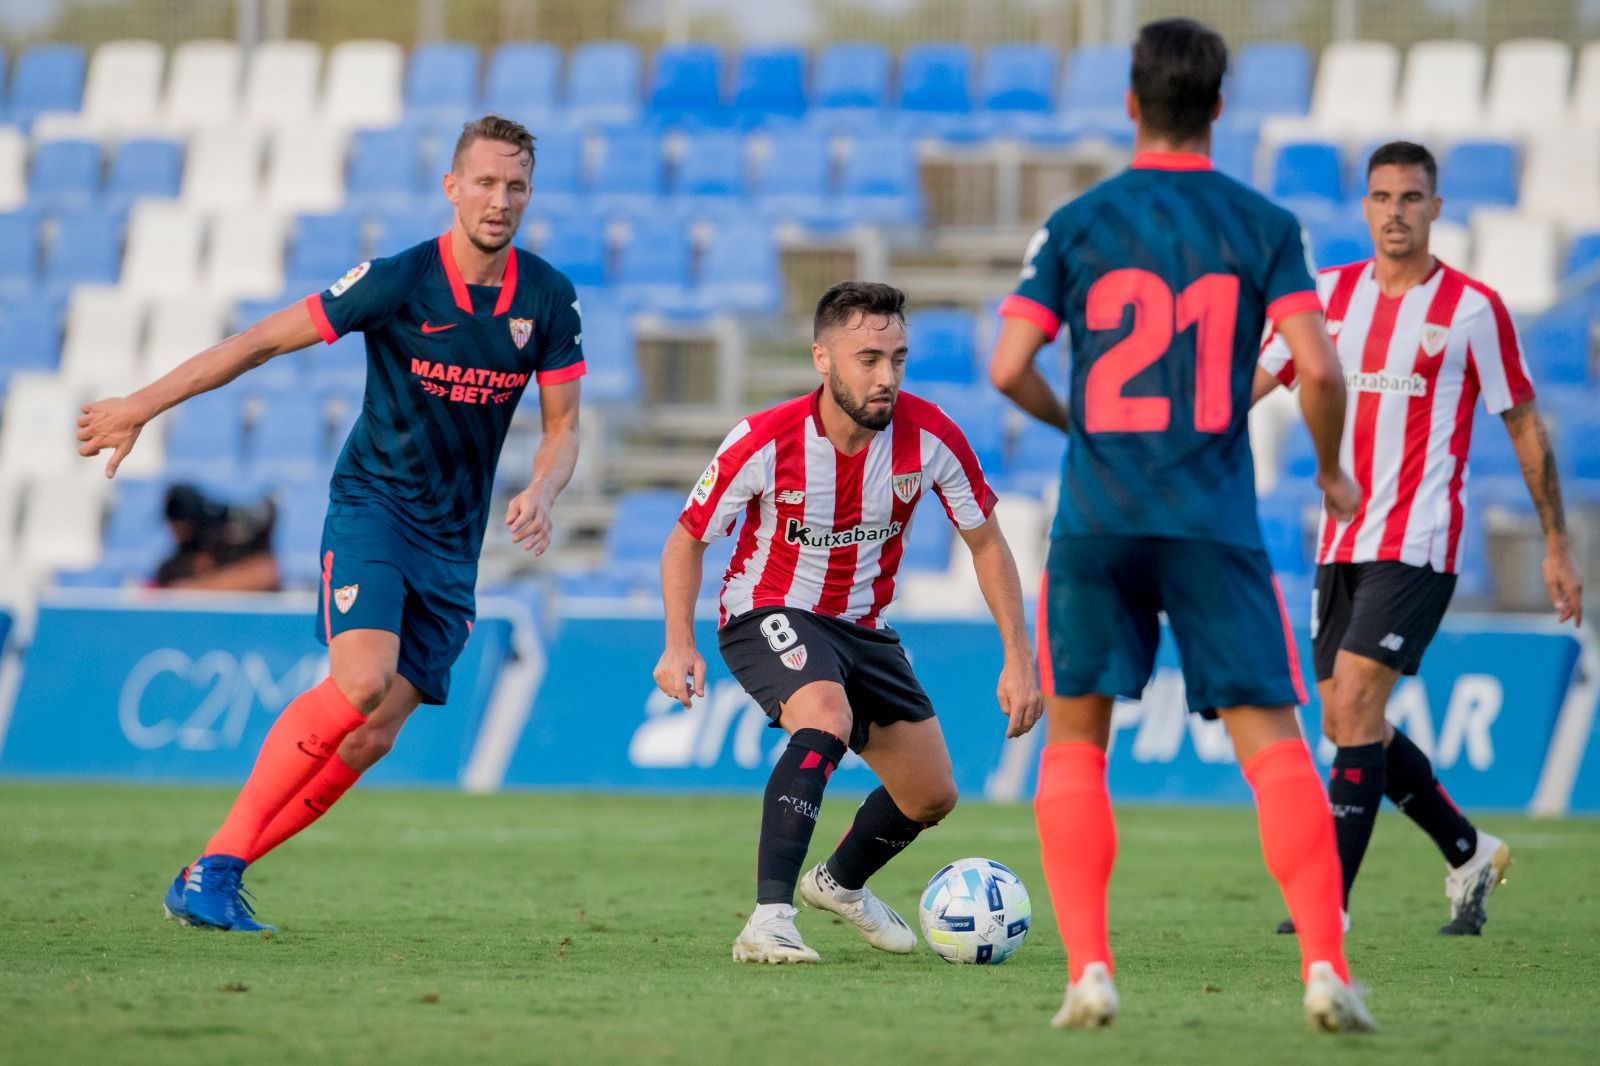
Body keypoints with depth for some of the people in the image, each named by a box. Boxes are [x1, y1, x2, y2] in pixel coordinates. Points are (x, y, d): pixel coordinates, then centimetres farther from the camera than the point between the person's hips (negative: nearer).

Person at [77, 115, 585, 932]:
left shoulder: (548, 299, -2)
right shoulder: (399, 281, -13)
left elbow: (561, 425, 8)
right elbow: (263, 341, -7)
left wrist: (540, 495, -15)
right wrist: (139, 407, -6)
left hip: (455, 541, 4)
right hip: (373, 505, -4)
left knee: (375, 735, -7)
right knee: (360, 683, -27)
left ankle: (218, 875, 3)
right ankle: (215, 863, -19)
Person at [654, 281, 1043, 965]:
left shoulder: (930, 436, -18)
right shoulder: (765, 443, -25)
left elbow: (985, 543, -2)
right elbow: (686, 541, -10)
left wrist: (1018, 658, -8)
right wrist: (680, 646, -23)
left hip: (864, 626, 5)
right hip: (768, 613, -5)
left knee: (932, 796, 9)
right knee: (826, 720, -36)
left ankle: (840, 883, 42)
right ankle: (769, 920, -37)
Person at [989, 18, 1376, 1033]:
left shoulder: (1075, 225, 3)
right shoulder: (1263, 226, 2)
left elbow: (1008, 369, -3)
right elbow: (1317, 368, -8)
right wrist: (1332, 470, 11)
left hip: (1097, 520, 0)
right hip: (1216, 521, 0)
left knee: (1074, 742, 11)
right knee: (1273, 743, 0)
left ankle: (1089, 969, -1)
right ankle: (1326, 967, -13)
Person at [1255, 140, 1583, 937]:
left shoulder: (1473, 309, -4)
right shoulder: (1331, 294, 8)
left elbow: (1525, 428, 3)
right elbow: (1254, 381, 7)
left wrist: (1557, 549, 4)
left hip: (1417, 546, -6)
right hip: (1340, 542, 6)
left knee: (1356, 704, -17)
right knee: (1345, 724, 8)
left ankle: (1329, 901, -16)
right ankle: (1470, 853, 29)